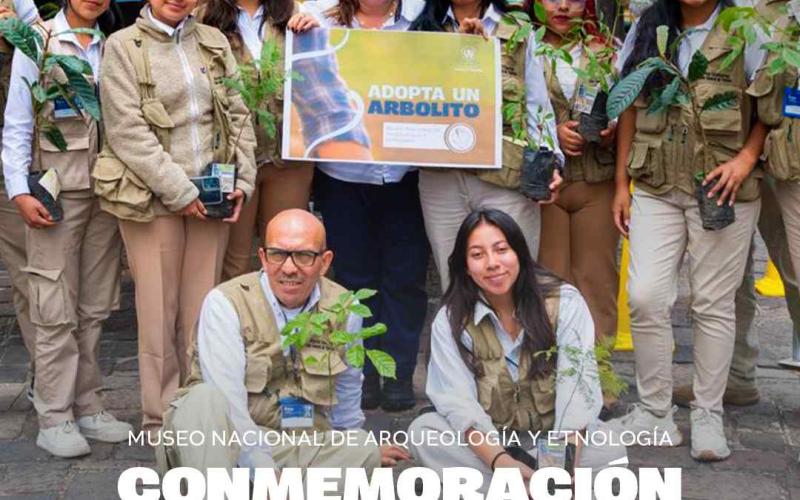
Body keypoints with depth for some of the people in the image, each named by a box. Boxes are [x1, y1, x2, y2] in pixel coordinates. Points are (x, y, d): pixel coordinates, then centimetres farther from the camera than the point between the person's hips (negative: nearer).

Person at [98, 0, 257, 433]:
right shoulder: (123, 46, -2)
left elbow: (238, 115, 12)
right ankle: (160, 421, 13)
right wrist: (179, 191, -12)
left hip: (211, 197, 4)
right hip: (153, 198, -3)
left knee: (203, 310, 8)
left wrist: (242, 181, 1)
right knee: (159, 310, 1)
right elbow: (127, 131, -9)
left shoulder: (213, 41, 11)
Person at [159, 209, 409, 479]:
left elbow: (346, 392, 22)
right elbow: (226, 400, -21)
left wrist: (360, 450, 35)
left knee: (365, 453, -24)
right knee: (204, 399, -34)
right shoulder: (225, 303, -11)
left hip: (297, 450, 4)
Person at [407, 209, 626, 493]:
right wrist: (499, 460, -39)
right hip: (488, 441, 1)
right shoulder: (450, 321, -9)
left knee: (611, 449, -29)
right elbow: (457, 401, -20)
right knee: (422, 433, -26)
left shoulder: (565, 302, -12)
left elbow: (578, 388, -21)